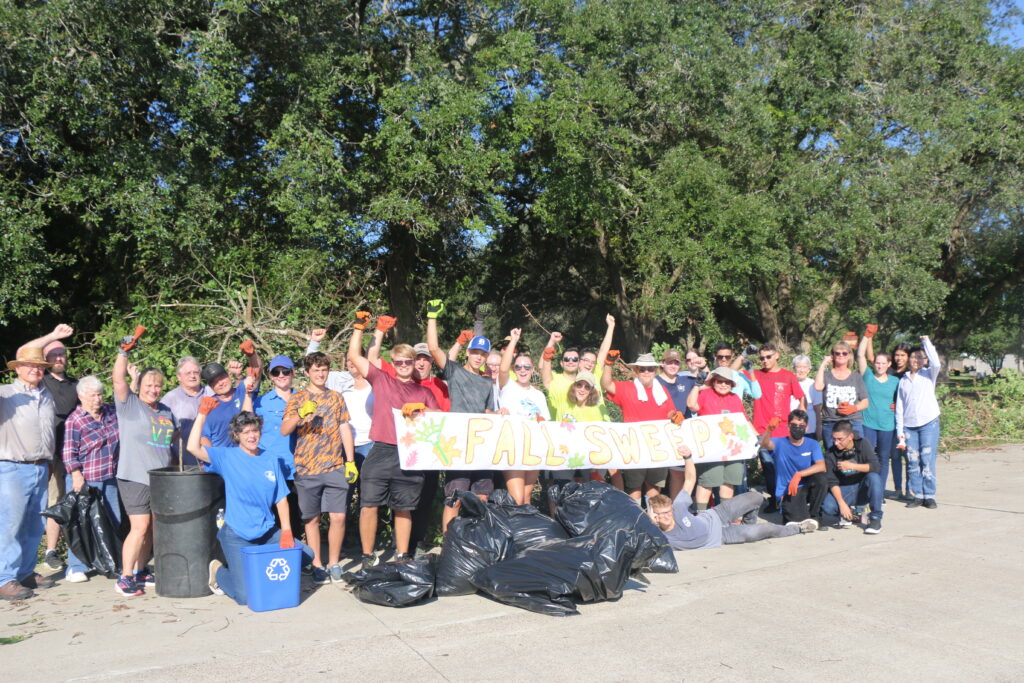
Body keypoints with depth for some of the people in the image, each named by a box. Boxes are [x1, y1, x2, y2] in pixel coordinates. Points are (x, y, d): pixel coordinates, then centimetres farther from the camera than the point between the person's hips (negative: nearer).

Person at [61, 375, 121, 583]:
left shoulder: (111, 411, 7)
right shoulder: (74, 421, -10)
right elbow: (69, 453, -13)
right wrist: (77, 476, -18)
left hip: (110, 478, 6)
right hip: (85, 480, -6)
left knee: (114, 521, 11)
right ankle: (76, 569, 7)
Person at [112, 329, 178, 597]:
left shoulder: (166, 411, 16)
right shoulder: (129, 404, -2)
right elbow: (118, 380, -17)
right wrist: (124, 351, -24)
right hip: (135, 477, -6)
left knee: (152, 529, 12)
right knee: (140, 527, -9)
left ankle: (140, 571, 24)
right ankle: (125, 577, 2)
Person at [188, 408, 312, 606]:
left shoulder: (271, 460, 5)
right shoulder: (227, 456, -5)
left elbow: (281, 499, 6)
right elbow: (193, 448, -22)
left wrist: (286, 531, -4)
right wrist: (202, 413, -22)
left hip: (267, 531, 5)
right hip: (237, 536, -4)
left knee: (307, 555, -2)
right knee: (245, 596, -11)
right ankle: (218, 571, 21)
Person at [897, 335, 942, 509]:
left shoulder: (929, 374, 7)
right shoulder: (903, 380, 15)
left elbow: (936, 363, -17)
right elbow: (899, 406, 13)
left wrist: (926, 341, -11)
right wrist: (900, 429, 7)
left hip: (929, 423, -3)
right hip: (909, 426, 3)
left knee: (928, 460, -4)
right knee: (912, 462, 2)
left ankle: (929, 496, 3)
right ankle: (917, 495, 8)